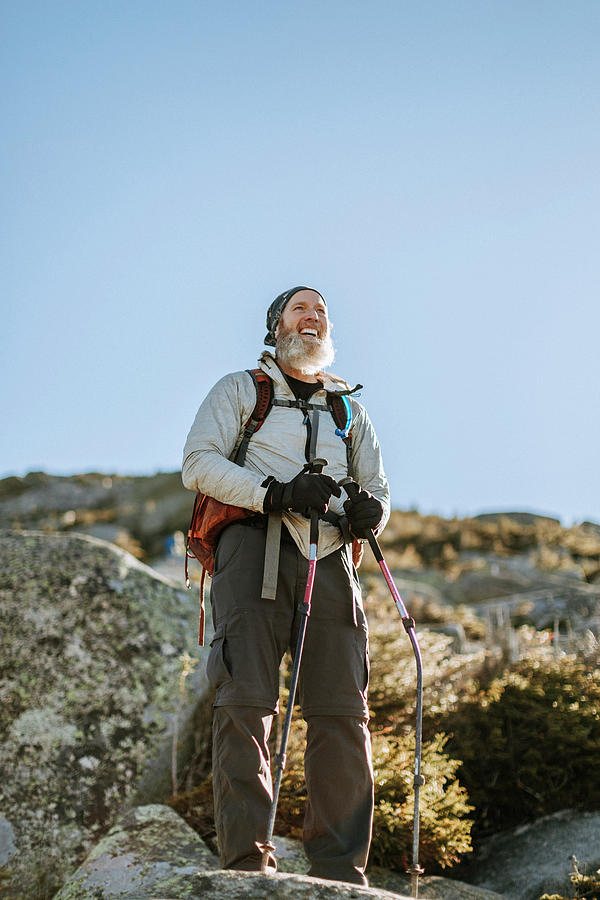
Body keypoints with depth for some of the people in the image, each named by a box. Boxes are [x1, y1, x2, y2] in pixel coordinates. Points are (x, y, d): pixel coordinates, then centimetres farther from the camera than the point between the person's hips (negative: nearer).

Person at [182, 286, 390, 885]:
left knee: (342, 713, -7)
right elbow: (198, 463, 4)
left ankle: (339, 873, -4)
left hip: (328, 557, 3)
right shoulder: (240, 389, 19)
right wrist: (276, 493, -12)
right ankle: (246, 865, -15)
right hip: (254, 546, -3)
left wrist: (368, 511, -1)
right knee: (246, 702, -16)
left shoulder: (349, 408, 30)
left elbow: (376, 488, 25)